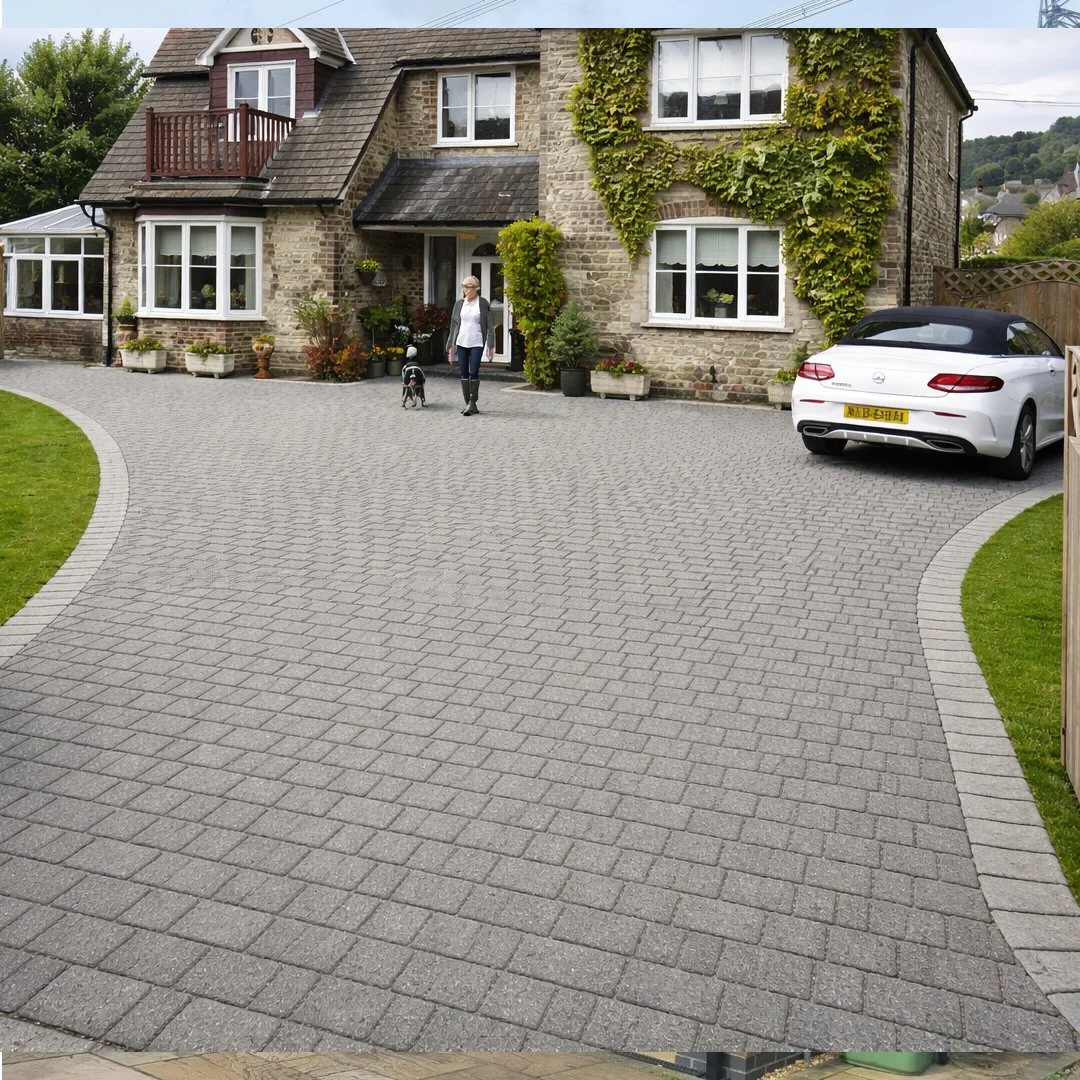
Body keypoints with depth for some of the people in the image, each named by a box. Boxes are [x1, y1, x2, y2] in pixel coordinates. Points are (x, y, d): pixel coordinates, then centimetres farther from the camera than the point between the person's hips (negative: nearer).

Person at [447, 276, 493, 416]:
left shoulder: (483, 303, -1)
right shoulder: (459, 304, 9)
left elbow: (489, 325, -2)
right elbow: (454, 325, 13)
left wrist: (490, 345, -9)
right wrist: (451, 345, 9)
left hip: (477, 343, -4)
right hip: (461, 342, 4)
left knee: (473, 373, -9)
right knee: (464, 374, 4)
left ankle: (472, 403, -2)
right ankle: (467, 403, 11)